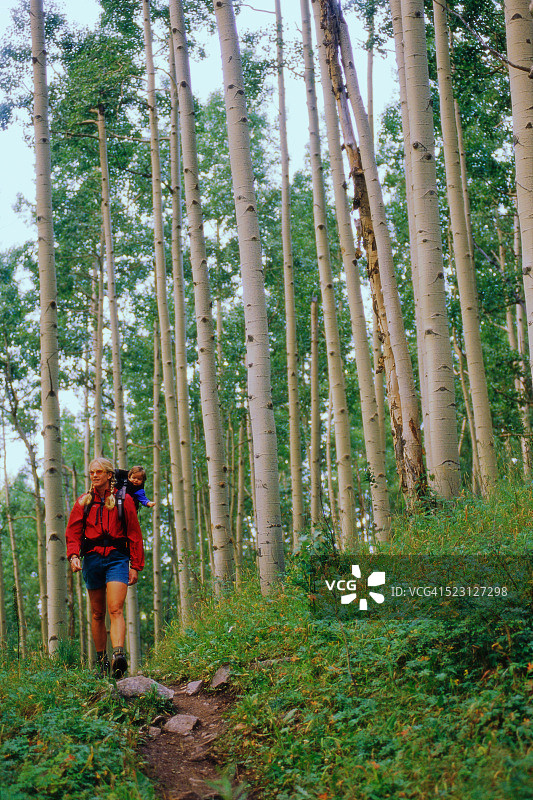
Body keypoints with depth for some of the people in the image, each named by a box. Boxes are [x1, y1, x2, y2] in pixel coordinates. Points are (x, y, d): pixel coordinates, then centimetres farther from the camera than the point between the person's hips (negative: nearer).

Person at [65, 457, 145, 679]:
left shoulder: (123, 500, 7)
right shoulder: (83, 502, 12)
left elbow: (134, 535, 8)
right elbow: (73, 532, 7)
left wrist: (135, 566, 3)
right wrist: (73, 555, -12)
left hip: (117, 558, -3)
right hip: (92, 558, 3)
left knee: (116, 610, -17)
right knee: (97, 613, 8)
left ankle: (119, 655, -30)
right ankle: (101, 660, 18)